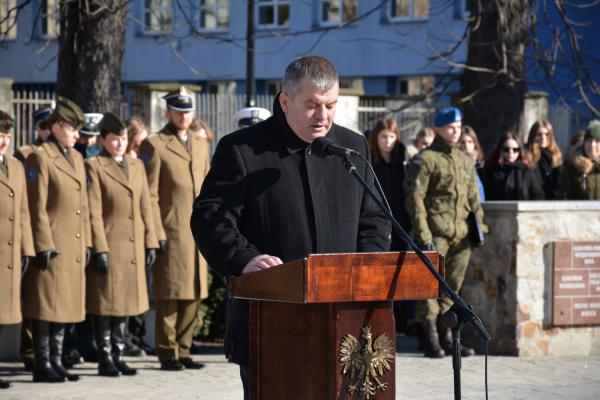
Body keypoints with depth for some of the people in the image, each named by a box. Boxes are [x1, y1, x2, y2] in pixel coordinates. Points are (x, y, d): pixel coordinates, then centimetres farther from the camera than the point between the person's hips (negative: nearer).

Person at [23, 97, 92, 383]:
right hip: (52, 246, -8)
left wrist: (87, 243, 14)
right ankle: (42, 366, 1)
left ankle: (56, 362, 17)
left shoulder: (77, 158, 16)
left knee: (64, 306, 10)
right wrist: (44, 246, -15)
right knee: (46, 307, -3)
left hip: (74, 248, 8)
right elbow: (37, 207, -12)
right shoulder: (40, 158, -8)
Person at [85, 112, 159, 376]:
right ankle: (105, 360, 5)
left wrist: (151, 243, 7)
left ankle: (118, 357, 16)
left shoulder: (137, 166, 15)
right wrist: (100, 249, -14)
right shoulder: (94, 167, -4)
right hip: (109, 246, -6)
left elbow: (146, 207, 14)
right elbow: (93, 212, -9)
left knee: (125, 304, 9)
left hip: (133, 250, 6)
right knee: (106, 304, -1)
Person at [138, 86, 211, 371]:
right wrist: (157, 234, -12)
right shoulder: (154, 145, -3)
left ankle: (183, 351, 15)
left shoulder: (201, 144, 17)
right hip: (171, 232, -6)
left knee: (192, 295, 8)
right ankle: (167, 354, 2)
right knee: (170, 295, -4)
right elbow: (150, 195, -7)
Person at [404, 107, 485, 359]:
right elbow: (415, 197, -8)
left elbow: (473, 197, 24)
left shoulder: (466, 161, 18)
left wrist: (479, 225, 13)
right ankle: (431, 339, -2)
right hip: (435, 234, -6)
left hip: (460, 234, 6)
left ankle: (447, 337, 16)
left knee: (453, 286, 9)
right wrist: (423, 233, -14)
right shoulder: (425, 160, -3)